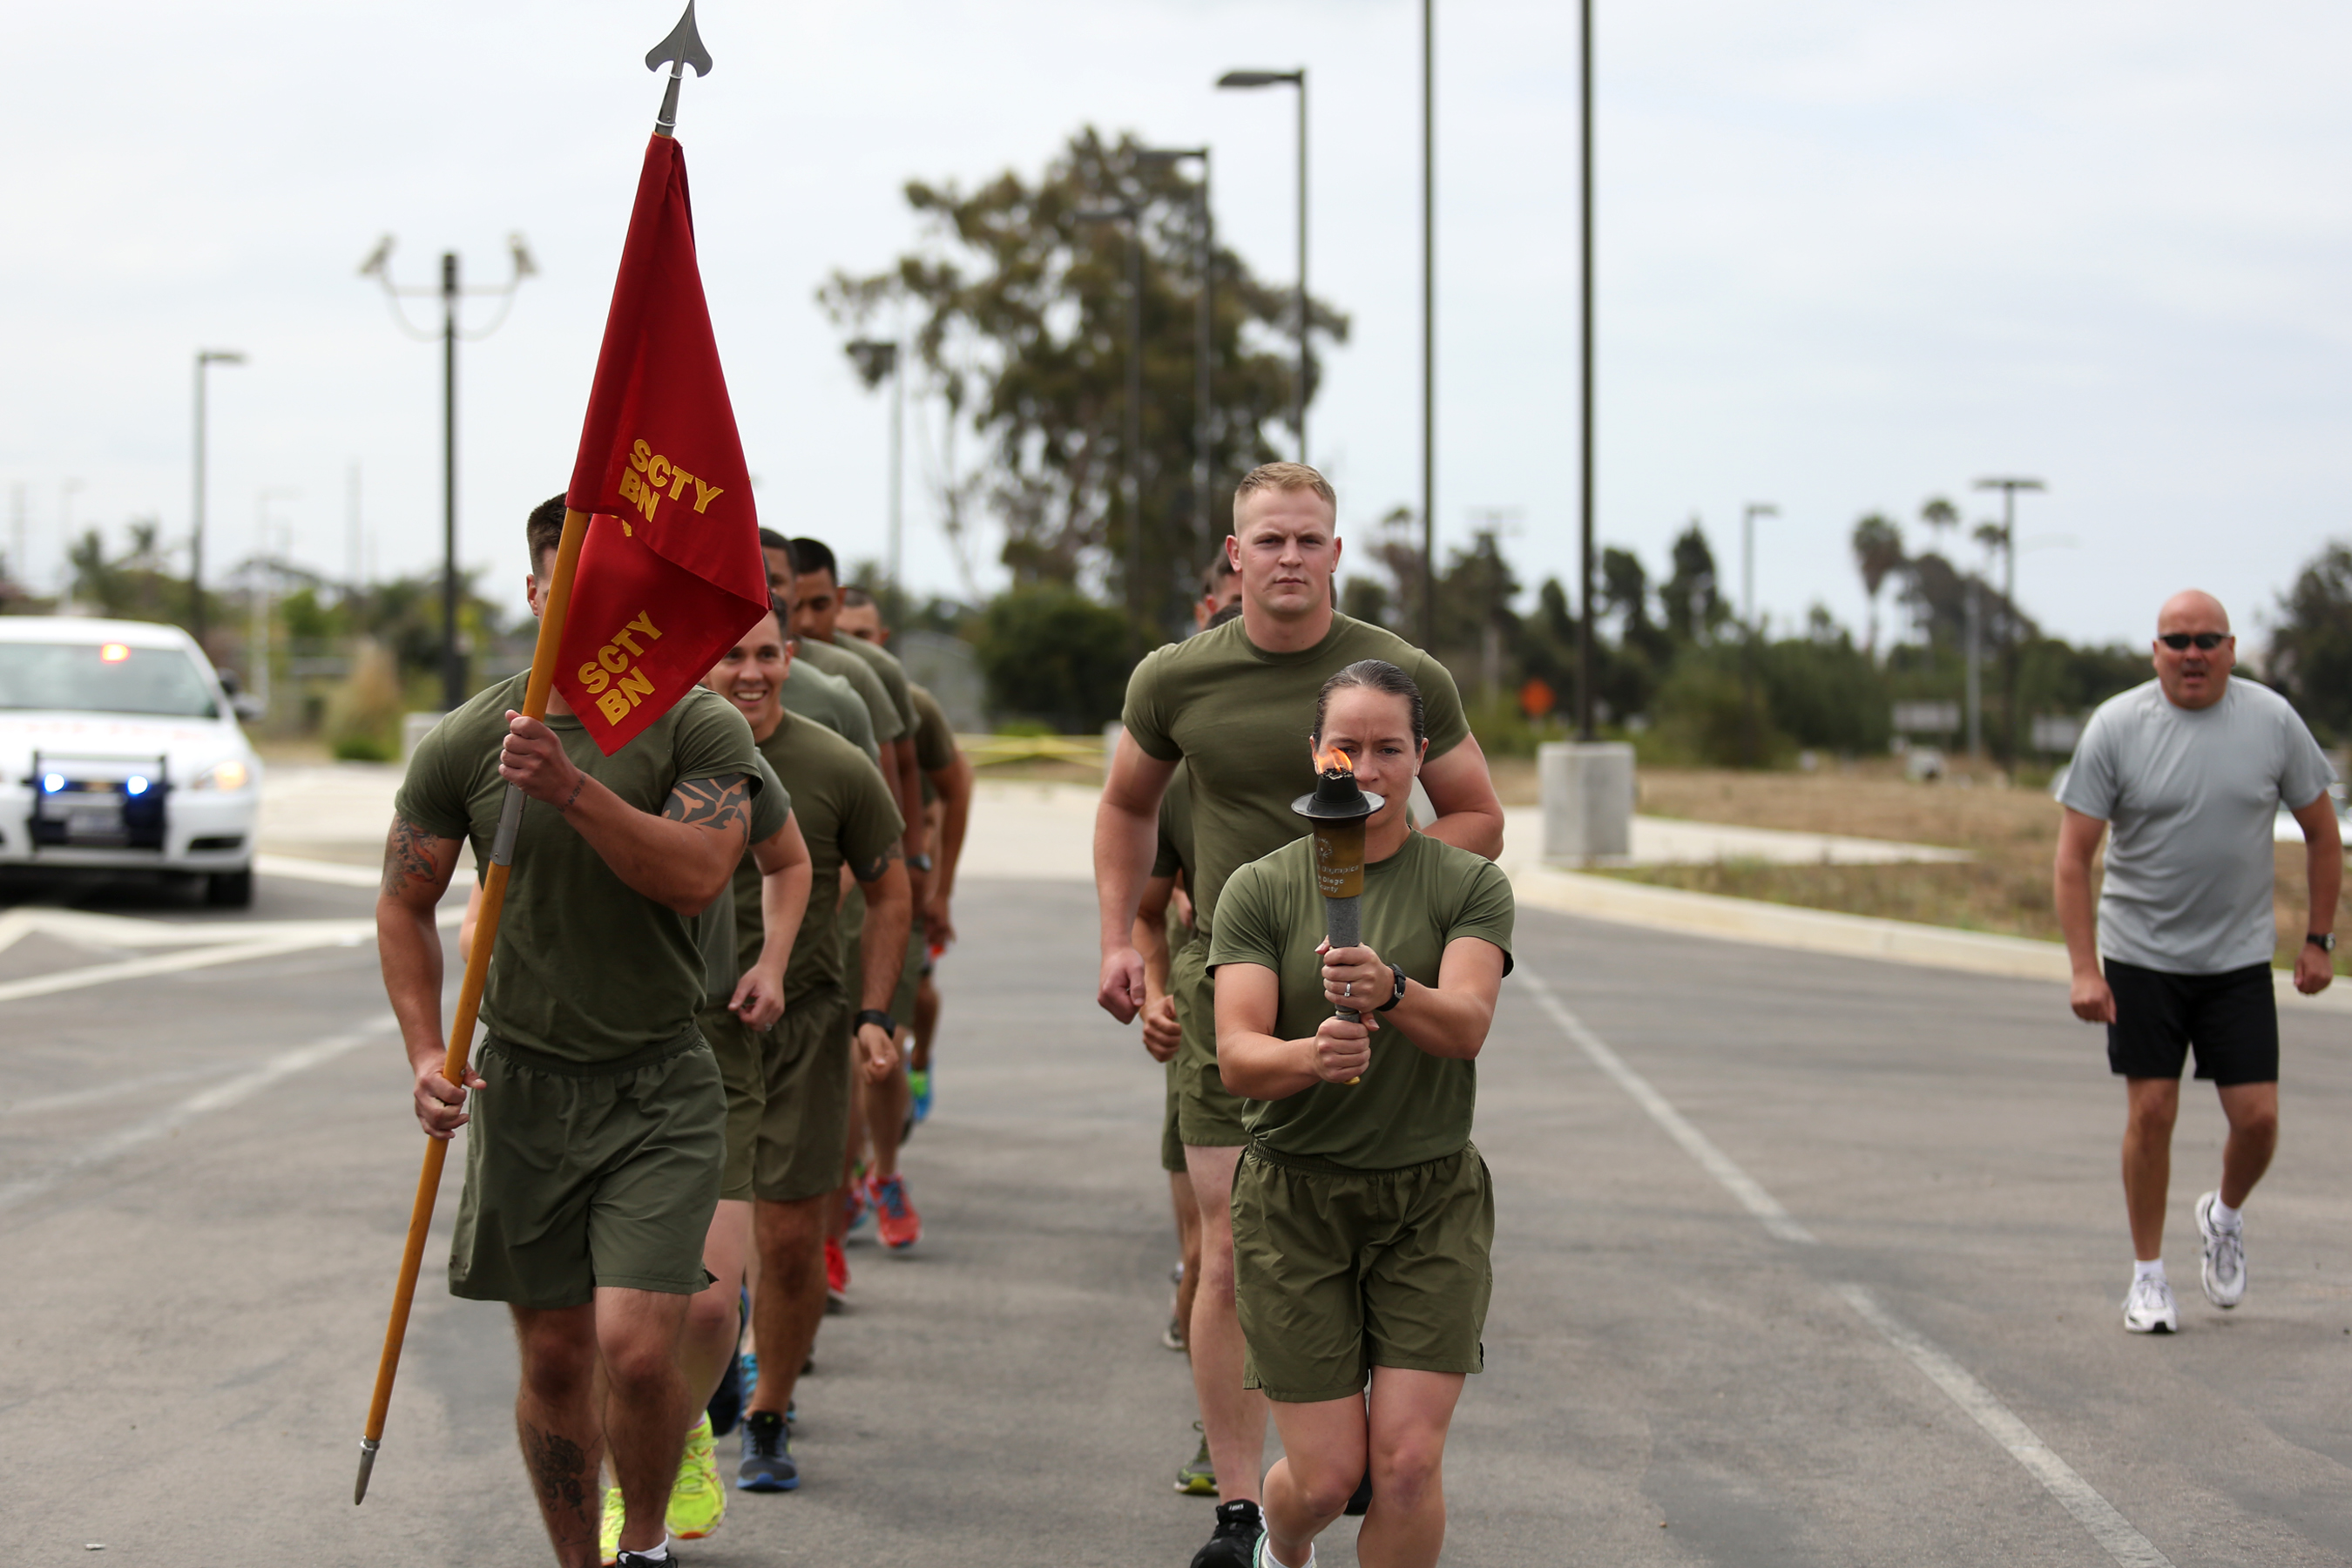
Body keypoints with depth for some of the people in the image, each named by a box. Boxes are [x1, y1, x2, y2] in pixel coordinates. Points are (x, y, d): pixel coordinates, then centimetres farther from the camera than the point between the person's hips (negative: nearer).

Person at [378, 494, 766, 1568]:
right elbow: (405, 905, 8)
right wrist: (426, 1053, -3)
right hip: (524, 1082, 2)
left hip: (659, 1085, -2)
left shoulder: (699, 729, -5)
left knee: (636, 1348, -13)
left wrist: (574, 789, -30)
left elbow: (698, 874, -20)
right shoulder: (464, 744, 0)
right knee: (553, 1358, 8)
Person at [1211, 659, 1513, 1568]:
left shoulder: (1470, 886, 0)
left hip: (1430, 1197, 0)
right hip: (1296, 1195, 0)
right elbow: (1237, 1058, -12)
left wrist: (1391, 992, -40)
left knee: (1409, 1463, -11)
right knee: (1326, 1476, -2)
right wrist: (1308, 1057, -34)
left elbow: (1466, 1023, -18)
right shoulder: (1259, 890, -1)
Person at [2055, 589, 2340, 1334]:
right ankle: (2148, 1275, 13)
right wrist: (2084, 969, -15)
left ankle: (2224, 1216, 28)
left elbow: (2322, 833, 9)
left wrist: (2318, 939, 7)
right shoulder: (2116, 727, -8)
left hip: (2238, 960, 1)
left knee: (2257, 1118, -3)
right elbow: (2073, 856, -8)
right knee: (2151, 1112, -2)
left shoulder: (2272, 721, -2)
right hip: (2140, 957, -1)